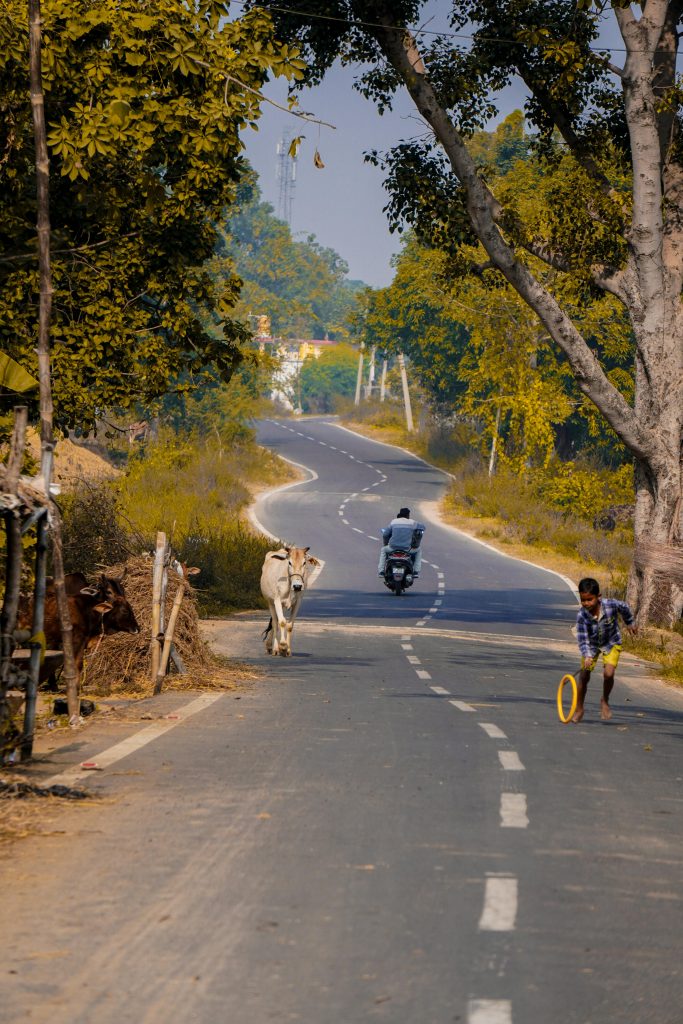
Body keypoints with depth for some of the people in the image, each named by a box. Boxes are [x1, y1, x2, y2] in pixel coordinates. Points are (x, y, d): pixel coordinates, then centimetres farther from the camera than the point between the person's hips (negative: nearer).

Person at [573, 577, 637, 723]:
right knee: (584, 675, 1)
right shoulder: (582, 616, -29)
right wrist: (587, 656, -44)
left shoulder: (611, 605, -28)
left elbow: (624, 608, -4)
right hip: (591, 645, 1)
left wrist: (630, 623, 14)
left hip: (611, 643, -1)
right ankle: (579, 709, 20)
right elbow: (582, 639, -28)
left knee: (608, 673, -18)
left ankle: (605, 701, 11)